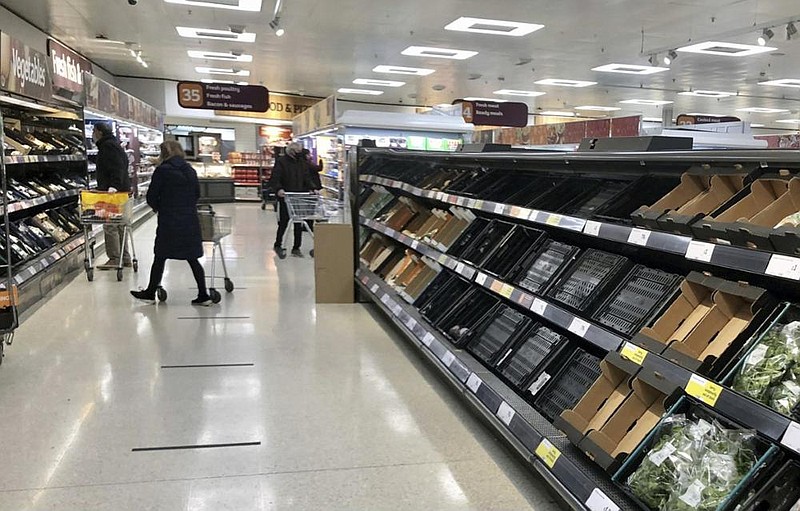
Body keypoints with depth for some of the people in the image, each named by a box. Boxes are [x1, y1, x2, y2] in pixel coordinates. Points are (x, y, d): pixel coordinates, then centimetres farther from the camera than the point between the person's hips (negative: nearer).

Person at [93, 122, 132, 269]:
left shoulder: (109, 146, -11)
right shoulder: (113, 145, 22)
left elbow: (117, 168, -23)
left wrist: (114, 185, -32)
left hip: (114, 191, -11)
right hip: (121, 190, 11)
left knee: (110, 226, -8)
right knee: (119, 225, 13)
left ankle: (115, 259, -6)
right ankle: (124, 258, 18)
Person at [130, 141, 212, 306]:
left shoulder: (162, 171, -8)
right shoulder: (190, 171, 6)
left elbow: (151, 197, -6)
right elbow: (197, 194, 14)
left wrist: (158, 208, 13)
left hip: (169, 221, -4)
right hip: (190, 221, 4)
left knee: (160, 258, 8)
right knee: (192, 259, 8)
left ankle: (150, 293, 20)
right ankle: (203, 295, 8)